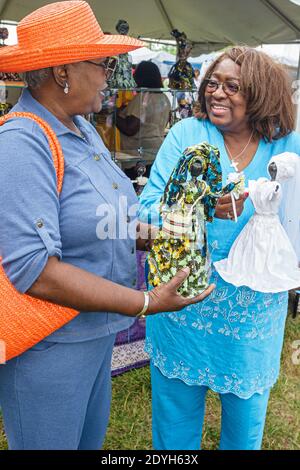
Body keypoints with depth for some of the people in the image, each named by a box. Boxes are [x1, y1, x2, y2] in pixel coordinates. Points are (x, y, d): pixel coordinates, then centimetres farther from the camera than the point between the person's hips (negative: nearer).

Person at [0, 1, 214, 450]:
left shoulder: (82, 127, 4)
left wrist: (149, 236, -2)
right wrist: (145, 303, -26)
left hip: (97, 330, 8)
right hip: (49, 347, -8)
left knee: (91, 438, 27)